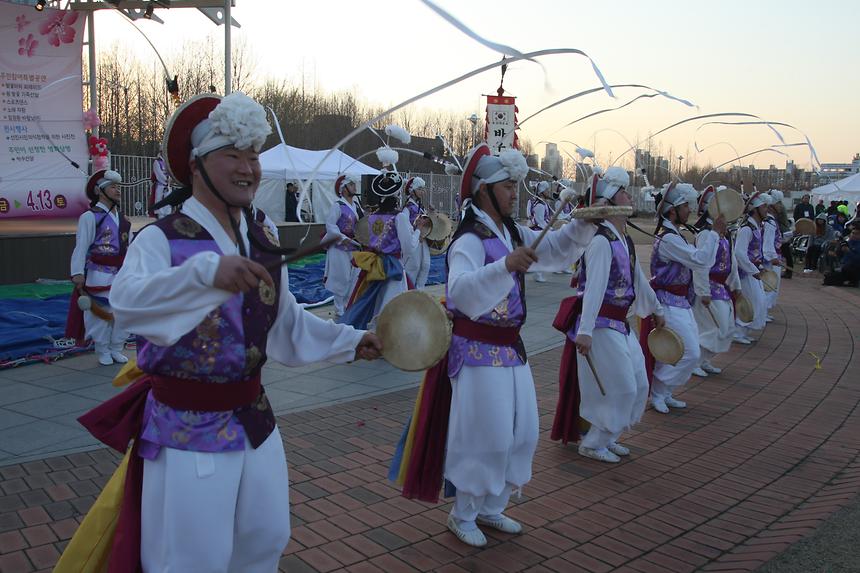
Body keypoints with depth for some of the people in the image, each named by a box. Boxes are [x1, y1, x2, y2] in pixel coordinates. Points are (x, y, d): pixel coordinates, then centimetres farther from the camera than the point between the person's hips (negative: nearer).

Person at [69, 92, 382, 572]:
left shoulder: (263, 234, 2)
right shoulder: (163, 239, -16)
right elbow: (127, 302, -37)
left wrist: (350, 341, 13)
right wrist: (207, 271, -51)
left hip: (254, 419, 6)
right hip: (188, 428, -6)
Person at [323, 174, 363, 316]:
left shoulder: (356, 205, 10)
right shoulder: (337, 205, -12)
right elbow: (330, 225, -19)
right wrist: (343, 238, -26)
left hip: (354, 248, 7)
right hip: (340, 248, -7)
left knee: (354, 277, 12)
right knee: (342, 278, -1)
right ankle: (339, 309, 11)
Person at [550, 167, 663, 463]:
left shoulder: (624, 240, 11)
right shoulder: (601, 241, -19)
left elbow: (638, 278, 23)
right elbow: (594, 288, -27)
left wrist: (656, 309, 33)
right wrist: (585, 331, -31)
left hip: (620, 324, 10)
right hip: (602, 325, -10)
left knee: (638, 385, 15)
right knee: (622, 388, -3)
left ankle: (606, 437, 29)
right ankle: (593, 444, 14)